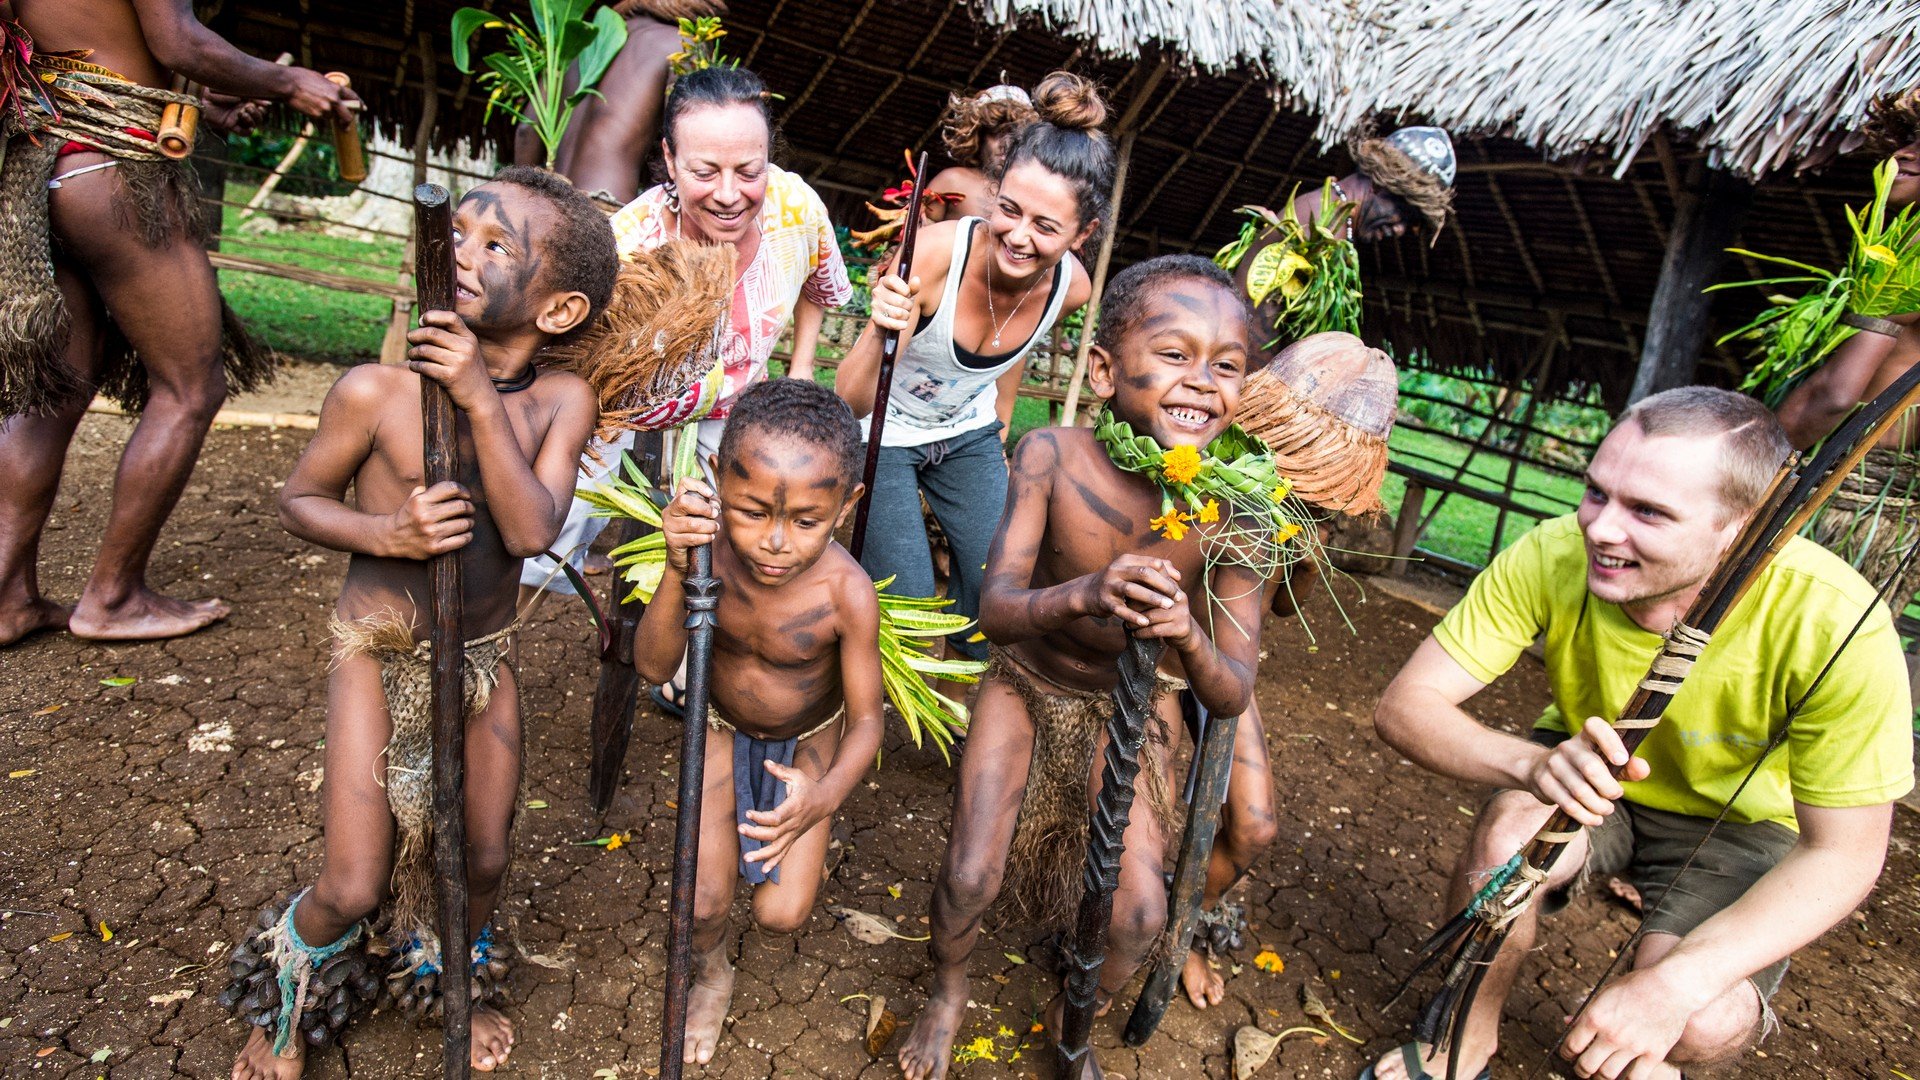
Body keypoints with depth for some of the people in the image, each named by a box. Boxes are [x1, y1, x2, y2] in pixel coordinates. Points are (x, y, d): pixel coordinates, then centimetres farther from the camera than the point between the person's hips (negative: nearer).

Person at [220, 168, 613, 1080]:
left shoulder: (561, 400, -13)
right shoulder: (376, 391, -17)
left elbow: (532, 531, -25)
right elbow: (298, 498, -2)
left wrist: (481, 400, -32)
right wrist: (381, 533, -22)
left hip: (483, 656, 2)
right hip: (378, 654, -2)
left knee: (483, 859, 13)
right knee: (353, 888, 1)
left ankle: (446, 976, 48)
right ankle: (286, 991, 38)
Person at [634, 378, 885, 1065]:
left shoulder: (846, 593, -35)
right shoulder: (711, 546, -30)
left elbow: (866, 721, -23)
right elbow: (653, 667, -28)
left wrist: (825, 797, -43)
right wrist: (677, 570, -45)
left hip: (807, 738, -1)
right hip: (723, 725, 1)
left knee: (781, 916, -5)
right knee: (703, 903, -6)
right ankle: (711, 973, 31)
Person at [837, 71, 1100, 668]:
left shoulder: (1071, 287, -18)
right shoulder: (934, 252, -33)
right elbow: (850, 401, -32)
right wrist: (883, 333, -50)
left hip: (969, 434, 4)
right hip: (885, 434, -4)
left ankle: (966, 657, 36)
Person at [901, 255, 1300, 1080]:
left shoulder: (1232, 516, -24)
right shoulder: (1051, 457, -26)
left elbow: (1233, 696, -21)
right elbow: (995, 606, -31)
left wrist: (1188, 637, -43)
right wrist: (1083, 594, -51)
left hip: (1123, 709, 1)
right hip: (1026, 685, -1)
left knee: (1139, 913, -4)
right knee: (970, 876, -9)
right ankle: (947, 992, 29)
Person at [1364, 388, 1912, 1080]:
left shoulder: (1833, 622, -31)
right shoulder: (1551, 557, -28)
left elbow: (1843, 852, -21)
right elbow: (1402, 705, -26)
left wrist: (1678, 980, -35)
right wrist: (1531, 764, -48)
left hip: (1737, 824, 0)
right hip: (1587, 781, 1)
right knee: (1507, 833, -32)